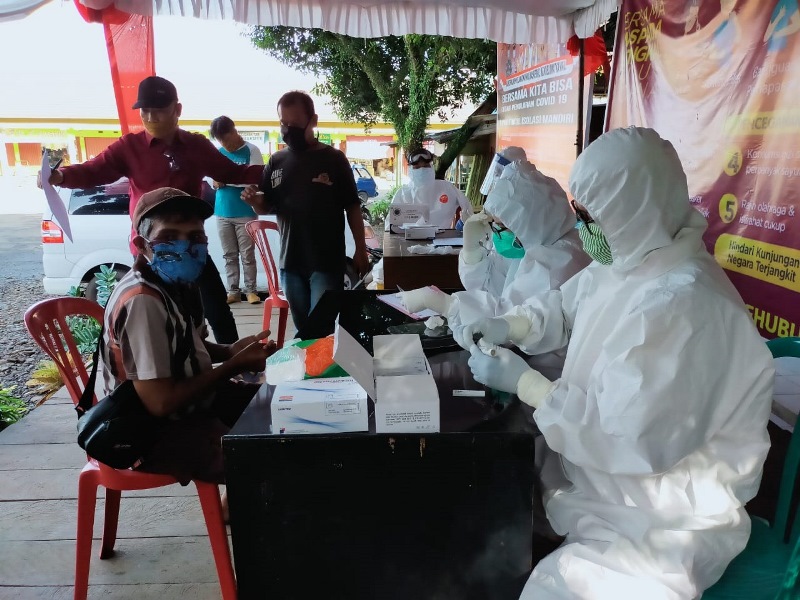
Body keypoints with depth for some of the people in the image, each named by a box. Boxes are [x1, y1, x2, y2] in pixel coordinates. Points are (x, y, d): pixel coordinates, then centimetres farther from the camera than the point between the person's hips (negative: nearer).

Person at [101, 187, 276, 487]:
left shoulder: (176, 282, -1)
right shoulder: (142, 301, -27)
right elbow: (161, 402, -28)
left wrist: (229, 351, -3)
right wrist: (234, 366, -18)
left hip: (192, 399, 9)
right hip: (157, 431, -9)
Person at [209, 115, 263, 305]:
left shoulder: (251, 151, -3)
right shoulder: (217, 153, 11)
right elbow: (214, 178, 18)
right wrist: (216, 182, -7)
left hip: (246, 213, -4)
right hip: (222, 213, 4)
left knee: (247, 254, -1)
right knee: (229, 255, 6)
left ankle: (250, 290, 8)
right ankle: (233, 291, 12)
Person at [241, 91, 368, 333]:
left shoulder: (334, 159, -4)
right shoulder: (276, 161, 6)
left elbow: (352, 207, -2)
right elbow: (266, 207, 10)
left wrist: (360, 250, -3)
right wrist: (254, 200, -12)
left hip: (327, 262, -4)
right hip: (290, 261, 4)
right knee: (303, 328, 15)